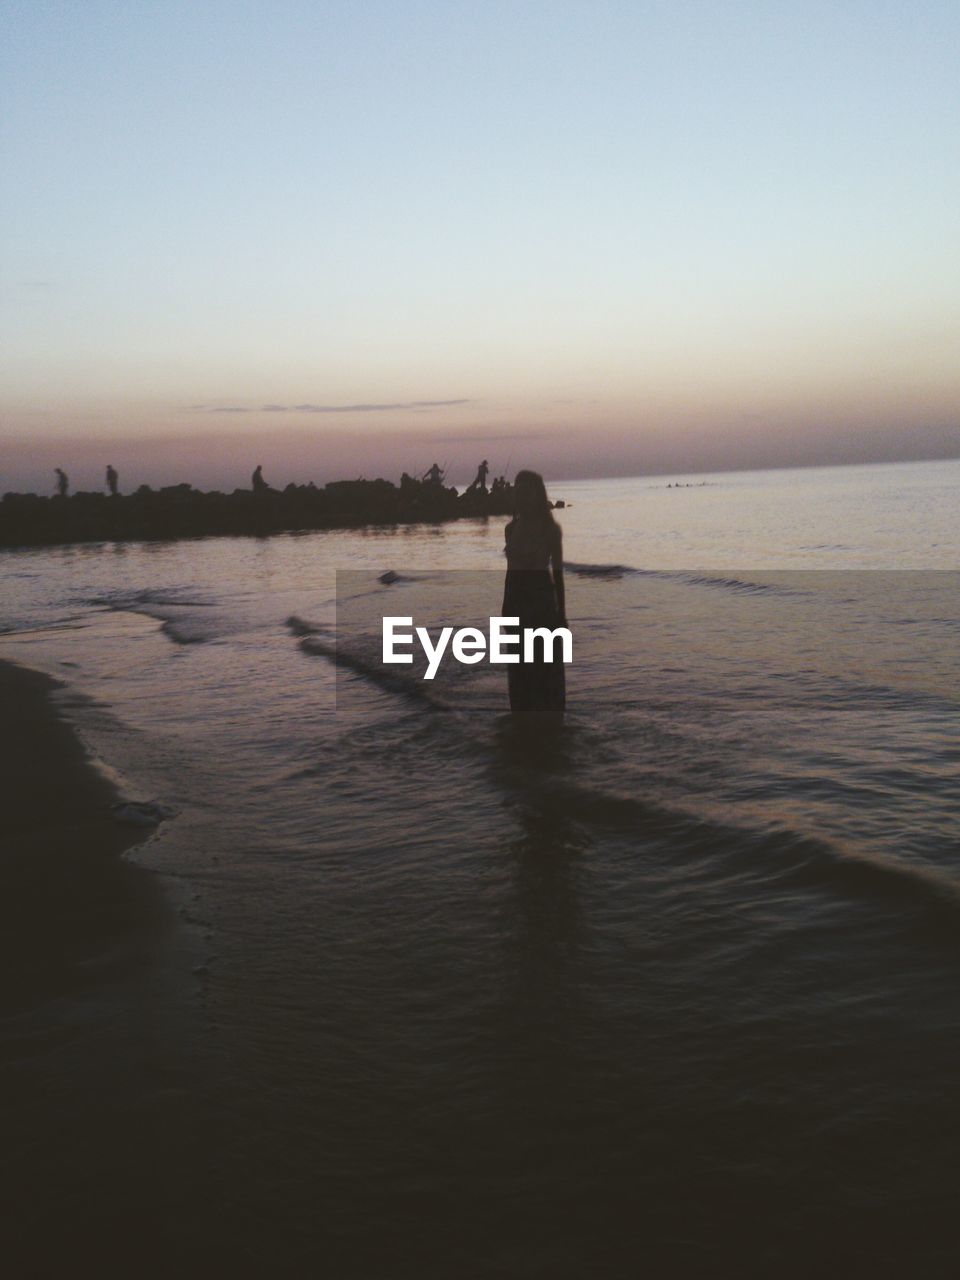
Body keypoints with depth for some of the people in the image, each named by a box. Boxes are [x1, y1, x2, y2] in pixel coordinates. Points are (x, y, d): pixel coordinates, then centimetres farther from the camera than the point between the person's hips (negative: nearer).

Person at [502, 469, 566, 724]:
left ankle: (549, 716, 11)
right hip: (517, 599, 5)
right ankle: (523, 715, 21)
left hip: (542, 598, -5)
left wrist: (561, 610, -2)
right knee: (520, 664, 9)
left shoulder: (550, 528, -4)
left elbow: (557, 571, -2)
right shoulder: (512, 528, 8)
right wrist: (506, 607, 14)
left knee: (546, 662, 1)